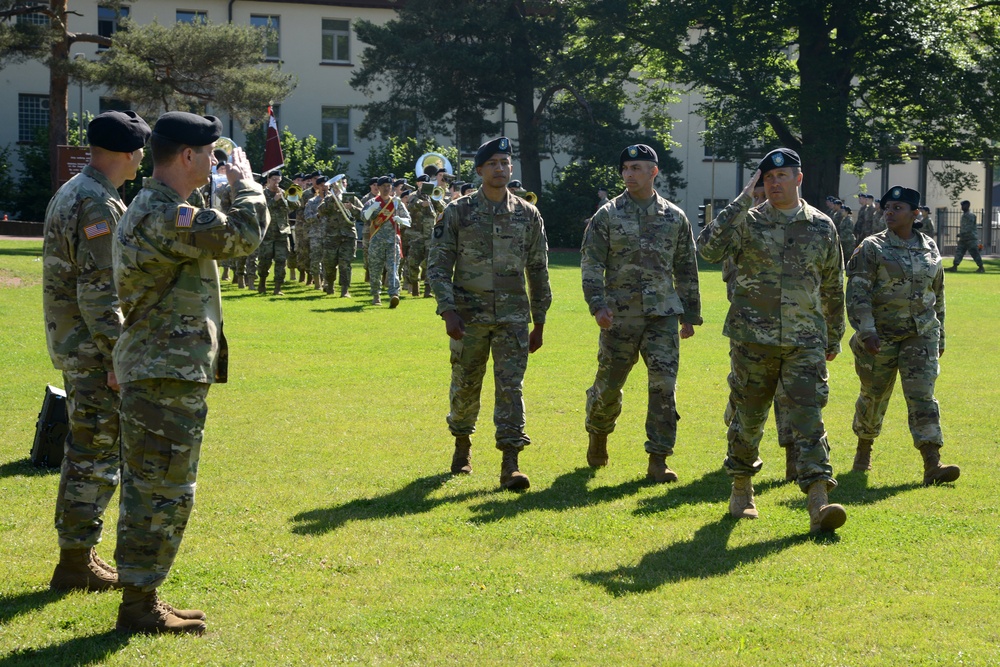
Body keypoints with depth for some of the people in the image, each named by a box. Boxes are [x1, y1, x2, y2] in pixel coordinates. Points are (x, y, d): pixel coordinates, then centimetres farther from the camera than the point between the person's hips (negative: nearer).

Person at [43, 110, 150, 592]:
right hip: (94, 349, -10)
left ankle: (77, 554, 25)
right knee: (98, 455, -3)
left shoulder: (69, 193, 14)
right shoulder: (101, 204, -19)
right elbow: (99, 291, -24)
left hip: (70, 344, 10)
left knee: (84, 449, 17)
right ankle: (76, 563, 2)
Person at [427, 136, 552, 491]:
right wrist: (448, 311, -13)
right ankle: (462, 444, 33)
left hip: (513, 317, 0)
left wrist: (539, 322, 11)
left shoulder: (528, 215, 5)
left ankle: (510, 464, -9)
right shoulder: (458, 212, 0)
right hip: (469, 316, 0)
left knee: (511, 386, -7)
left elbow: (538, 271, 11)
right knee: (465, 386, 10)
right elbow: (438, 265, -2)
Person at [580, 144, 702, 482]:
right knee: (608, 384, 7)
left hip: (663, 315, 1)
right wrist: (598, 303, -15)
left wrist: (690, 315, 13)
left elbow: (686, 270, 14)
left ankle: (658, 460, -4)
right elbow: (591, 263, -2)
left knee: (664, 385, -8)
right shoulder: (607, 216, 2)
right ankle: (598, 434, 36)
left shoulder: (675, 218, 9)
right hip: (620, 316, -1)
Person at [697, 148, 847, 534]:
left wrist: (834, 339, 20)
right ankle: (741, 489, 28)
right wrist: (741, 202, -18)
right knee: (748, 416, 9)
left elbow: (833, 288, 17)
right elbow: (708, 249, -18)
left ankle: (818, 502, -17)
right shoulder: (748, 223, 2)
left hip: (805, 342, 1)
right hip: (753, 339, 0)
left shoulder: (822, 227, 8)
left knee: (809, 416, -10)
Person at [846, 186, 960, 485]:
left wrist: (939, 335, 18)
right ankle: (864, 449, 35)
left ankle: (932, 464, -18)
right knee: (874, 394, 10)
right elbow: (857, 292, -11)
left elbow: (937, 294, 17)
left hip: (921, 332, 2)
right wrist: (866, 331, -21)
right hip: (881, 334, -2)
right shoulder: (872, 248, -4)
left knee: (922, 394, -10)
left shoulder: (930, 248, 8)